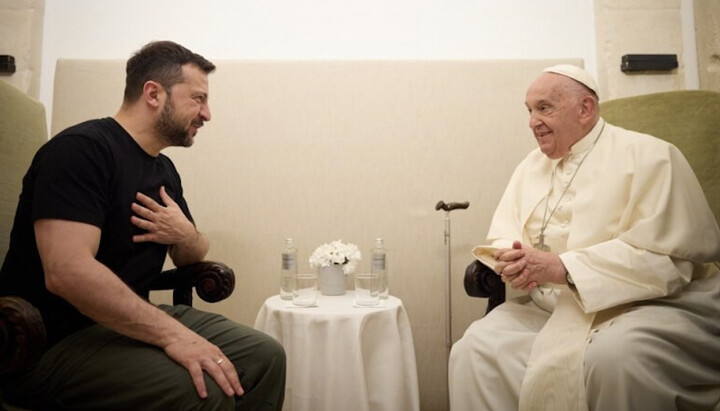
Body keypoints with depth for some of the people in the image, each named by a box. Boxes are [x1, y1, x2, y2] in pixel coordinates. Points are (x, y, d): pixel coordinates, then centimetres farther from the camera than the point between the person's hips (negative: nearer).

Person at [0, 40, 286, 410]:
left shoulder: (164, 170, 11)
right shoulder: (82, 148, -16)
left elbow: (192, 258, 19)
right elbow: (67, 272, -29)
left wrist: (186, 235, -5)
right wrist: (172, 334, -31)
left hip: (129, 320, 8)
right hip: (54, 341, -8)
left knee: (265, 356, -3)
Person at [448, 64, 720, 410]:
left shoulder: (648, 156, -6)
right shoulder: (532, 165, 14)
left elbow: (664, 256, -17)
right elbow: (502, 236, 13)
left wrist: (564, 267, -22)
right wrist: (512, 261, -11)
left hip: (648, 305, -5)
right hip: (552, 308, 5)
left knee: (612, 357, -37)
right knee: (475, 349, -17)